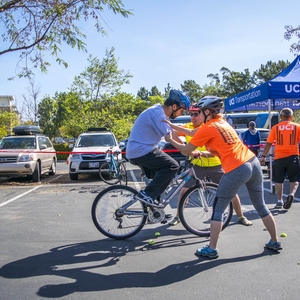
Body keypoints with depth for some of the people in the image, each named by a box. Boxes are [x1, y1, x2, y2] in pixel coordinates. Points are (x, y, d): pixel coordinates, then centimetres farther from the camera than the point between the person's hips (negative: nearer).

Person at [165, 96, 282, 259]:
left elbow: (186, 150, 2)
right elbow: (192, 132, 25)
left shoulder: (207, 128, -6)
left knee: (218, 209, 7)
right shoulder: (221, 122, 18)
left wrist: (171, 140, 17)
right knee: (260, 206, 22)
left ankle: (211, 249, 12)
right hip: (254, 163, 8)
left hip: (236, 170, -8)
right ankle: (275, 242, 33)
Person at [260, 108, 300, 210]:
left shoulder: (275, 127, 1)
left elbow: (268, 143, -1)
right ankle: (291, 194, -15)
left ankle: (280, 201, 14)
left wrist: (263, 156, 5)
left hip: (279, 157, 0)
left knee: (278, 180, 13)